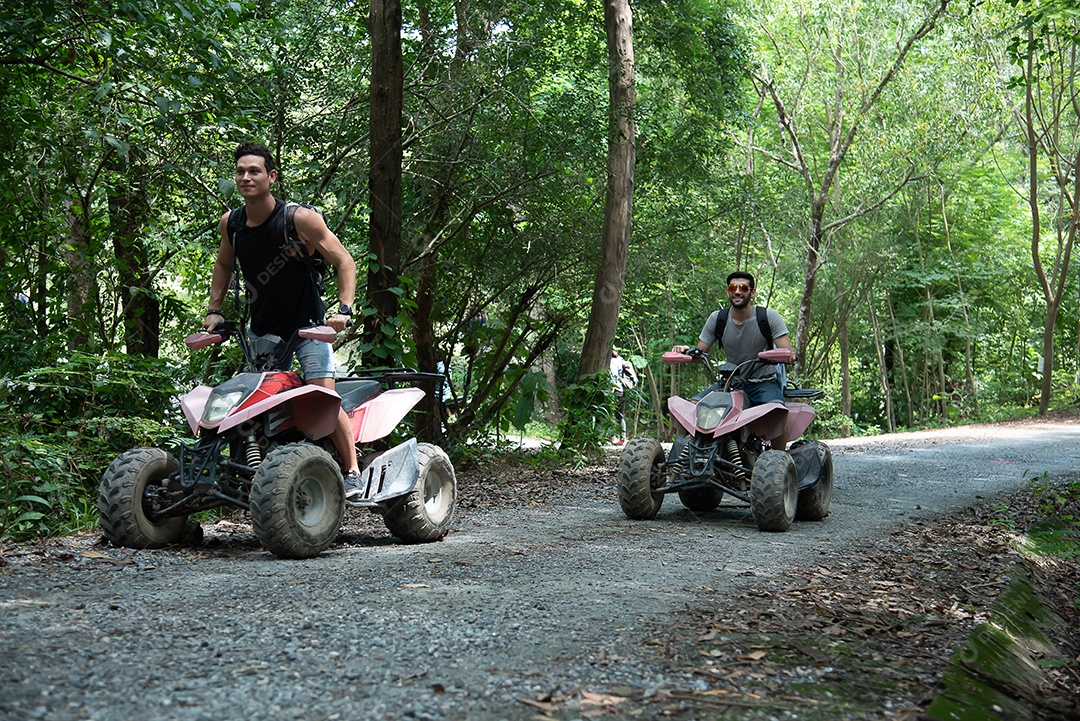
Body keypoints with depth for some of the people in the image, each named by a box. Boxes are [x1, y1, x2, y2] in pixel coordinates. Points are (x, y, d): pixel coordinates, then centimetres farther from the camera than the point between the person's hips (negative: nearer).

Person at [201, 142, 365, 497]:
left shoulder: (299, 218, -16)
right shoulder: (230, 224, -1)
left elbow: (344, 261, -12)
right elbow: (223, 264, 20)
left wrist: (344, 309, -23)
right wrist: (215, 310, 11)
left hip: (307, 324, -5)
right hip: (262, 328, 5)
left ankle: (352, 472, -7)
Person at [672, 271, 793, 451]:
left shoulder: (769, 316, -7)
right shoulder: (717, 319, 2)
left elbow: (788, 353, -14)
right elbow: (700, 353, 4)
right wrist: (687, 351, -20)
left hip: (764, 382, -3)